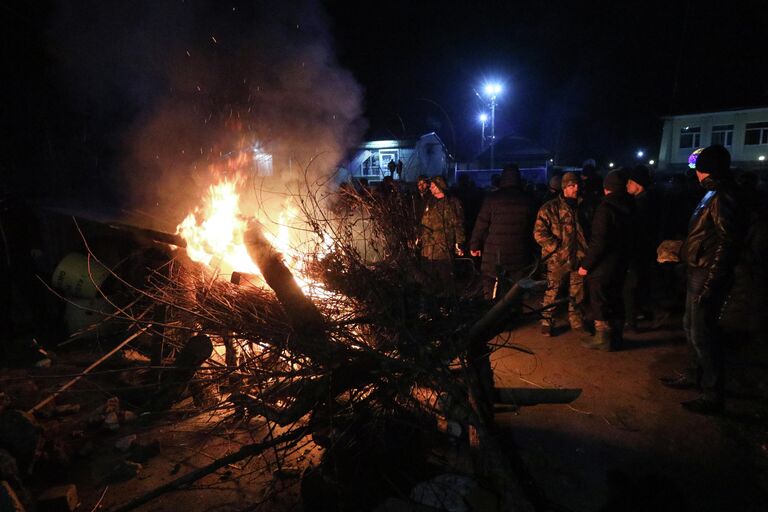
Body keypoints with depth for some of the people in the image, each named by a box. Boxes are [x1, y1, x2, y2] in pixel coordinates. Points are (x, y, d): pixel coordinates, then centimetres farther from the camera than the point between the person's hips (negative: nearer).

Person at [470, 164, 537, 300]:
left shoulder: (492, 199, -8)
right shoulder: (528, 201, 2)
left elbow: (481, 225, -7)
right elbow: (533, 227, 9)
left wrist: (474, 246, 4)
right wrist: (531, 250, 18)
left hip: (495, 254, -3)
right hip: (520, 256, 3)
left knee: (491, 295, 5)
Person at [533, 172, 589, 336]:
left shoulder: (579, 207, 14)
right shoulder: (550, 208, -7)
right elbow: (539, 232, -13)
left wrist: (584, 248, 13)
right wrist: (557, 247, -16)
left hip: (578, 258, 6)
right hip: (557, 259, -6)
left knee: (577, 293, 14)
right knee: (552, 292, -1)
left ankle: (576, 319, 30)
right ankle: (546, 322, 14)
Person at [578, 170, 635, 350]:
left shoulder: (605, 208, -22)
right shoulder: (629, 207, 2)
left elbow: (598, 241, -25)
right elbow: (630, 236, 12)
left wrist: (586, 264, -18)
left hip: (602, 267, -8)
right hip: (621, 264, 8)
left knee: (599, 303, 5)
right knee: (615, 299, 19)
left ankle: (603, 338, 15)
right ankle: (616, 335, 31)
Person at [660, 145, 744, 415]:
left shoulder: (721, 198, -17)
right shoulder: (713, 194, 13)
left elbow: (727, 244, -22)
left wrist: (710, 284, -23)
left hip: (707, 275, -10)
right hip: (698, 271, 10)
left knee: (702, 332, -3)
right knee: (691, 326, 19)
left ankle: (713, 394, 9)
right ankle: (693, 375, 35)